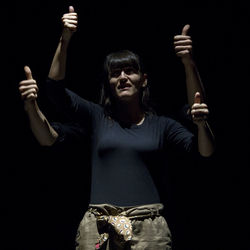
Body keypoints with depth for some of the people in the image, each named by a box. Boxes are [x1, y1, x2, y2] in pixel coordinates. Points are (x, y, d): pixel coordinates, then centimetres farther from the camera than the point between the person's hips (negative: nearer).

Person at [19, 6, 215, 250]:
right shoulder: (96, 117, 13)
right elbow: (56, 89, 2)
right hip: (98, 226, 0)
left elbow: (204, 151, -4)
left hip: (148, 229, 0)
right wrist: (64, 41, -13)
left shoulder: (161, 125, 12)